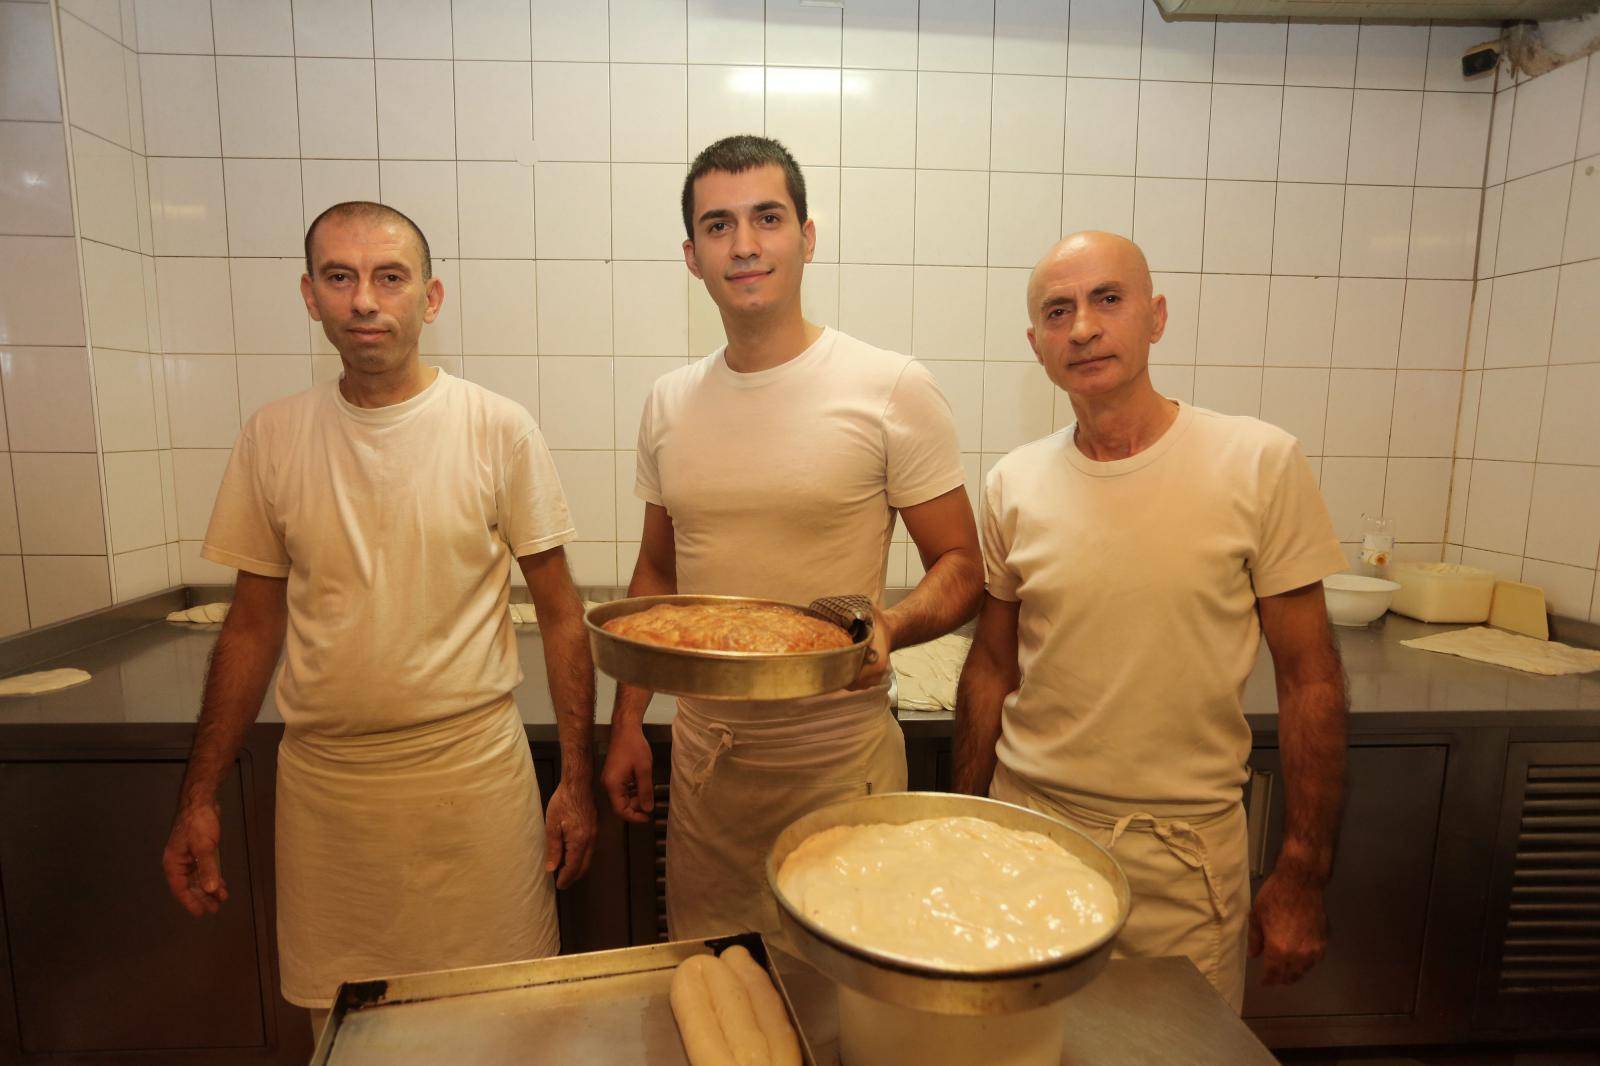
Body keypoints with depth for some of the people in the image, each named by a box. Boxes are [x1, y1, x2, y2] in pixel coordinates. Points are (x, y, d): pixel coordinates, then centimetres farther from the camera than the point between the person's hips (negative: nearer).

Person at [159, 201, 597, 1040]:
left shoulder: (498, 429, -8)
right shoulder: (272, 437, 1)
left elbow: (558, 614, -5)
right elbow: (252, 626, 8)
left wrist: (577, 781, -5)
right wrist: (197, 798, 8)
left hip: (473, 773, -2)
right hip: (320, 782, 3)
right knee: (336, 1021, 18)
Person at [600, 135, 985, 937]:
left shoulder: (893, 389, -11)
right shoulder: (669, 404, 4)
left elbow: (961, 567, -6)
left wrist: (888, 628, -26)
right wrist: (626, 724, 8)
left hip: (839, 753, -4)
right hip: (702, 746, 4)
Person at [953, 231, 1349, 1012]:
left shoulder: (1261, 464, -10)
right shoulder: (1012, 486, -3)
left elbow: (1308, 676, -5)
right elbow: (992, 670, 5)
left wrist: (1303, 874, -4)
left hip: (1186, 847, -1)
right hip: (1029, 819, 2)